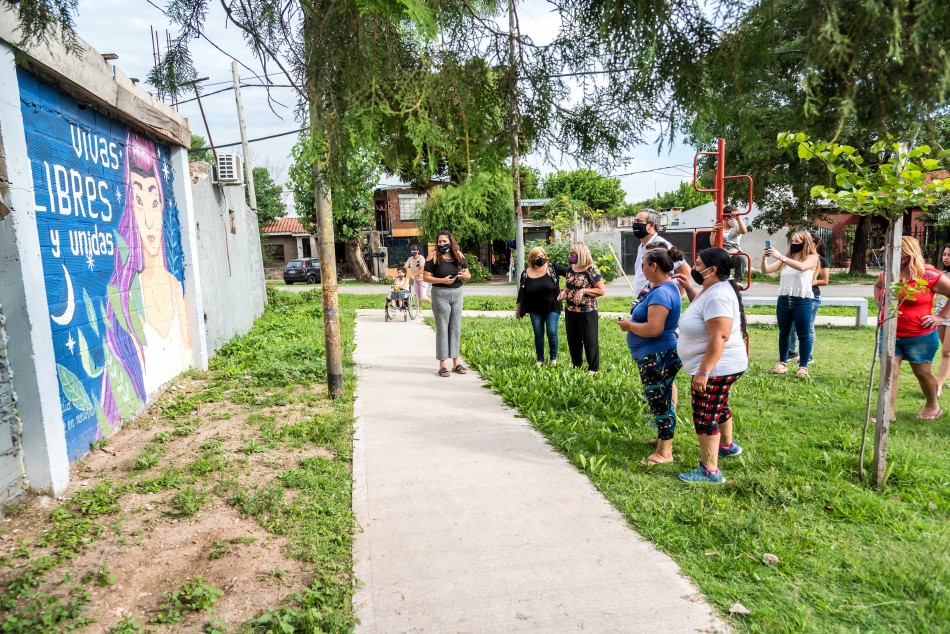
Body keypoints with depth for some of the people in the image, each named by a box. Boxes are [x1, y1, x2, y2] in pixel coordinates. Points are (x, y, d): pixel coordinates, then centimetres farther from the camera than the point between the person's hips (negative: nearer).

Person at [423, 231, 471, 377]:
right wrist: (442, 280, -20)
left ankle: (456, 362, 19)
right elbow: (426, 277, -8)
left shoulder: (459, 255, 6)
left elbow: (468, 275, 13)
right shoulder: (434, 257, -5)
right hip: (440, 295, -4)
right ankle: (442, 365, 7)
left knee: (456, 328, 9)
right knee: (442, 328, 0)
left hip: (457, 294, 4)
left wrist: (464, 275, -10)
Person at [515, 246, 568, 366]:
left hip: (552, 308, -2)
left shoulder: (553, 268, -6)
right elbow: (521, 293, 8)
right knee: (538, 335, 8)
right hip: (535, 311, 2)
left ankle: (553, 358, 16)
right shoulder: (526, 273, 0)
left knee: (552, 333, -5)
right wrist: (518, 309, 13)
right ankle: (540, 359, 22)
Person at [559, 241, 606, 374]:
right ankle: (576, 365, 30)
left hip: (587, 311, -7)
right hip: (570, 311, 7)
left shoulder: (591, 269, -14)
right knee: (573, 340, 15)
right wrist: (564, 291, -2)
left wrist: (584, 291, -23)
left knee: (590, 341, 3)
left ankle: (593, 368, 16)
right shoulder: (570, 268, 6)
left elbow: (602, 290, -14)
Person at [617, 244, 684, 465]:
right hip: (657, 355, 11)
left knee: (660, 401, -2)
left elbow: (654, 329, -30)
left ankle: (665, 452, 7)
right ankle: (664, 438, 36)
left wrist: (628, 325, -16)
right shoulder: (666, 286, 10)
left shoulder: (661, 293, -23)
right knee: (662, 400, 21)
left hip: (657, 357, -11)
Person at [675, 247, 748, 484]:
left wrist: (704, 371, -31)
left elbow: (720, 337, -31)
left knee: (705, 417, -4)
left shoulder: (717, 296, -26)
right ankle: (728, 445, 50)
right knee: (719, 407, 28)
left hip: (716, 367, -11)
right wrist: (689, 289, 17)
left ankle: (710, 472, 3)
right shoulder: (712, 289, 7)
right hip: (720, 366, 11)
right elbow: (702, 310, 30)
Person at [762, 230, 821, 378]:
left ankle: (803, 367, 8)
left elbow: (801, 266, -23)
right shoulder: (785, 259, 11)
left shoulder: (812, 258, -1)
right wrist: (765, 258, -14)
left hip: (802, 301, -4)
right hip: (783, 300, 4)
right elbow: (766, 270, 5)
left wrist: (779, 256, -27)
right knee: (783, 333, 12)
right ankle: (783, 363, 21)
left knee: (804, 335, 2)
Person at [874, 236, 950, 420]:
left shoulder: (928, 275, -14)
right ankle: (888, 412, -1)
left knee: (922, 373, 13)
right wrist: (880, 305, 13)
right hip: (890, 335, 3)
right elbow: (877, 286, 25)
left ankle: (932, 405, 37)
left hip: (920, 337, -3)